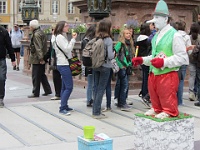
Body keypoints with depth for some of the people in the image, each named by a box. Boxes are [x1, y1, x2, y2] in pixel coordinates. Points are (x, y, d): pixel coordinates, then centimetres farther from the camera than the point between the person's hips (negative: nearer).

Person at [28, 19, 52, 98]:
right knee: (42, 75, 17)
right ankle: (47, 90, 22)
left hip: (37, 59, -10)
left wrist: (40, 58, -24)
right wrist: (41, 58, 19)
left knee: (36, 76, -2)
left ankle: (35, 93, 4)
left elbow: (38, 47, -22)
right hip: (41, 58, 10)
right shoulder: (41, 32, 13)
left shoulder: (36, 34, -16)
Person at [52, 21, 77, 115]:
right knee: (69, 87, -12)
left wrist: (72, 39, 10)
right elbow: (67, 49, -19)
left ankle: (64, 106, 19)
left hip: (64, 64, 11)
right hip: (64, 65, -11)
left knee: (64, 87, 13)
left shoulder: (62, 36, 18)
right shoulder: (60, 37, -13)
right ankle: (62, 108, -9)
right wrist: (73, 39, -13)